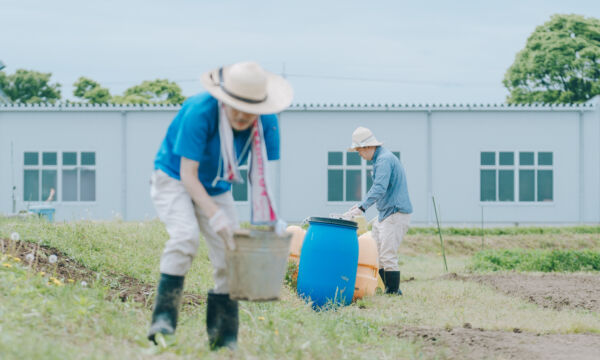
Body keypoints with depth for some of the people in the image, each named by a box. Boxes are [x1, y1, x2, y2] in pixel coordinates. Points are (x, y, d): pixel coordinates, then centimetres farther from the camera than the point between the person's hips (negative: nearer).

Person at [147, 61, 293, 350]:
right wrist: (214, 214, -37)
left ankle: (224, 341, 5)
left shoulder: (266, 122, -18)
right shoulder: (199, 112, -32)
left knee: (230, 256, -4)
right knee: (186, 235, -30)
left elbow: (262, 172, -9)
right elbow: (188, 174, -29)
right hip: (174, 179, -5)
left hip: (216, 188, 5)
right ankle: (163, 319, -28)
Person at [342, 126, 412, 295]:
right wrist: (360, 204, 21)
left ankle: (394, 292, -9)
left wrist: (362, 208, -36)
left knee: (388, 256, -12)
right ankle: (389, 290, 14)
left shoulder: (384, 160, -17)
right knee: (377, 255, 10)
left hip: (396, 213, -11)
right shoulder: (381, 158, 16)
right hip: (385, 214, 11)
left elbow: (379, 188, -30)